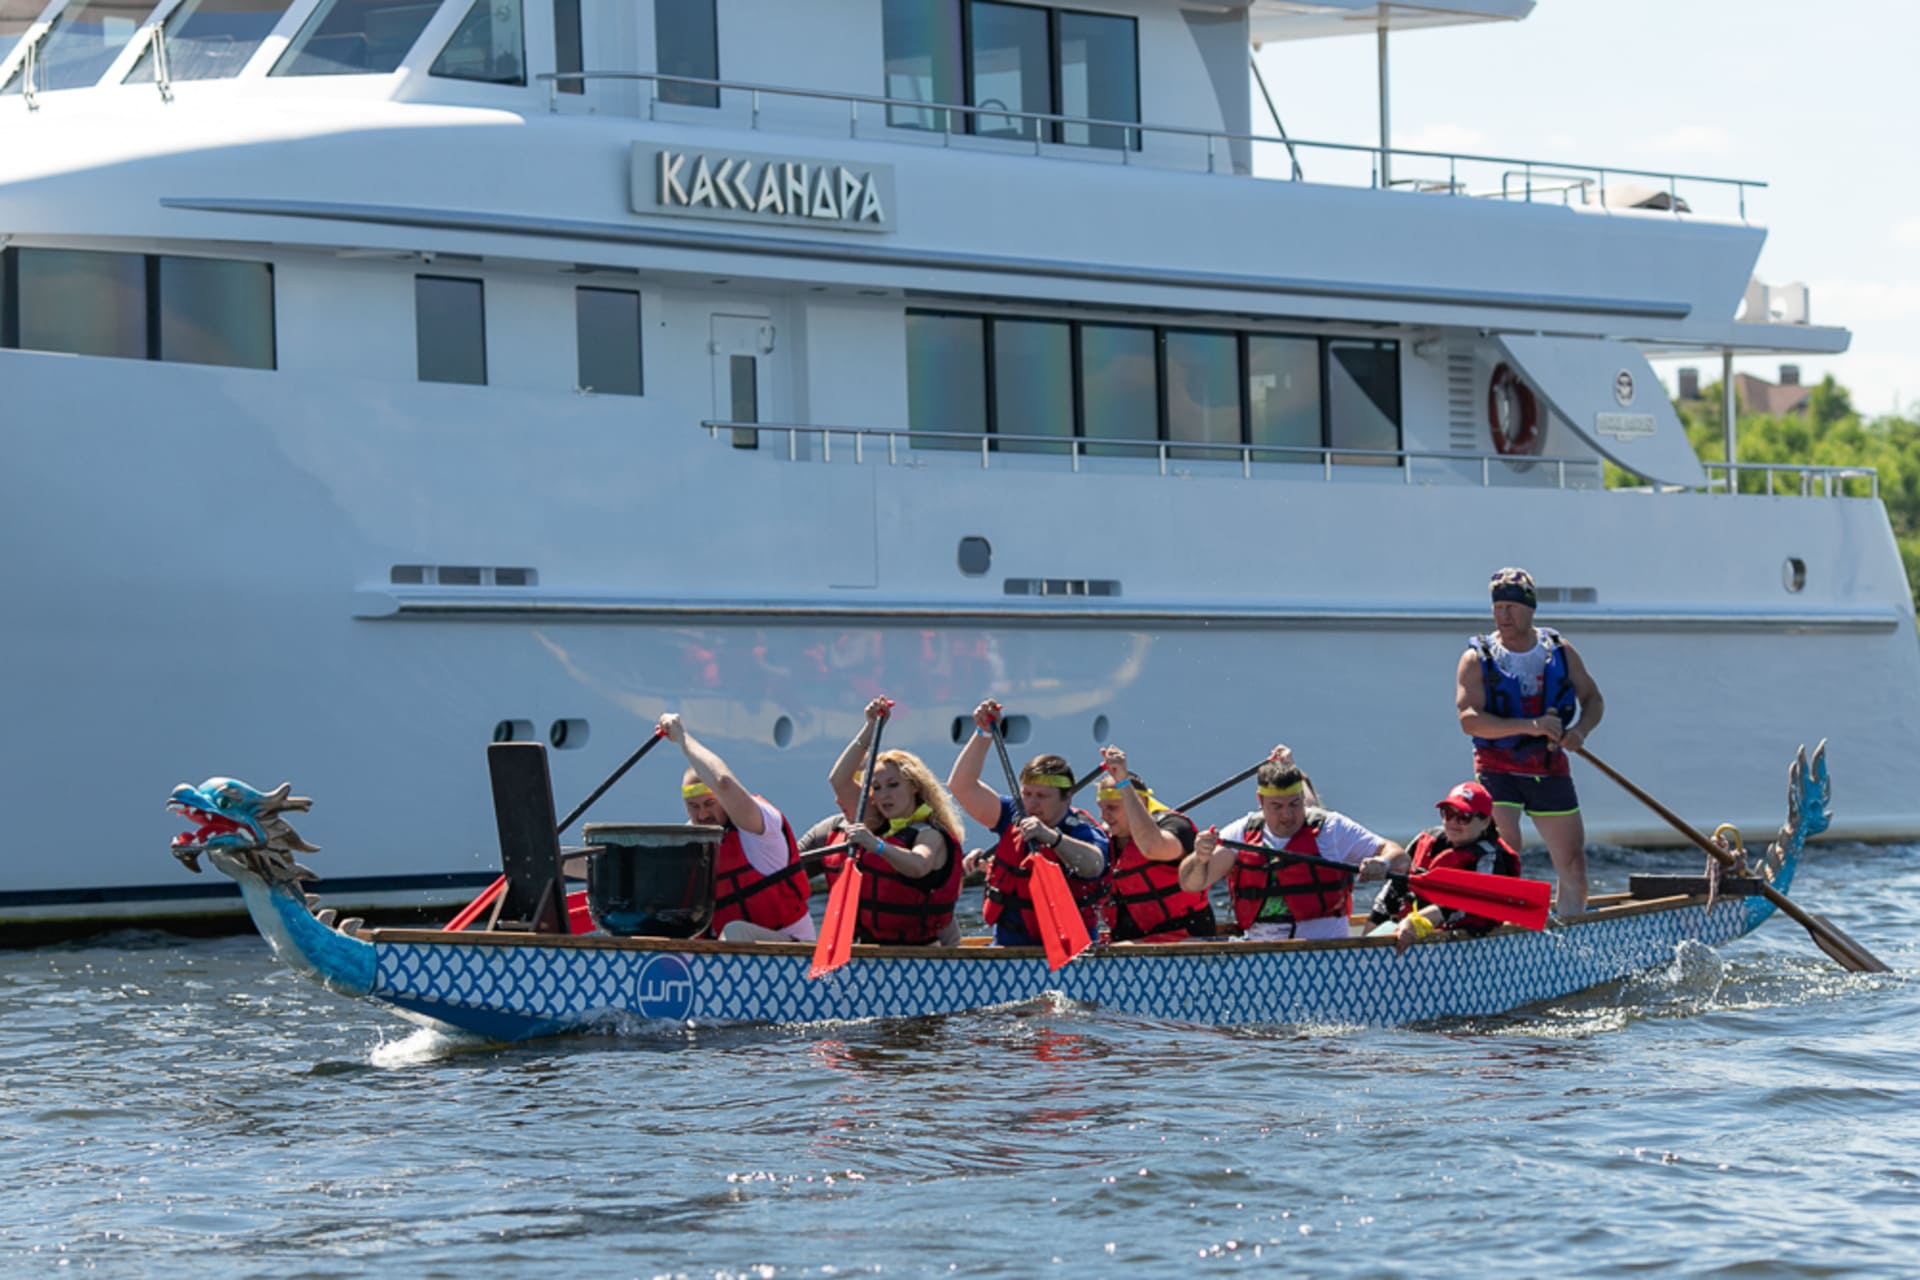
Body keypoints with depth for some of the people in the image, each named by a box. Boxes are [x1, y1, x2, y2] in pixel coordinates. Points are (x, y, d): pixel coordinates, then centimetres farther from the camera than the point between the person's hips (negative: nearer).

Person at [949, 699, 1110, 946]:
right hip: (1007, 946, 4)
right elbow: (961, 786, 5)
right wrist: (984, 734, -4)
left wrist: (1051, 837, -46)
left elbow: (1093, 866, -30)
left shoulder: (1084, 832, -7)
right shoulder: (1013, 817, 8)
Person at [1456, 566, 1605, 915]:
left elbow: (1593, 699, 14)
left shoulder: (1560, 651, 6)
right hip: (1498, 769, -4)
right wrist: (1529, 726, -27)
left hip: (1551, 769, 4)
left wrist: (1581, 730, -9)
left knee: (1573, 863, 7)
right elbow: (1468, 719, -16)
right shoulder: (1477, 658, -5)